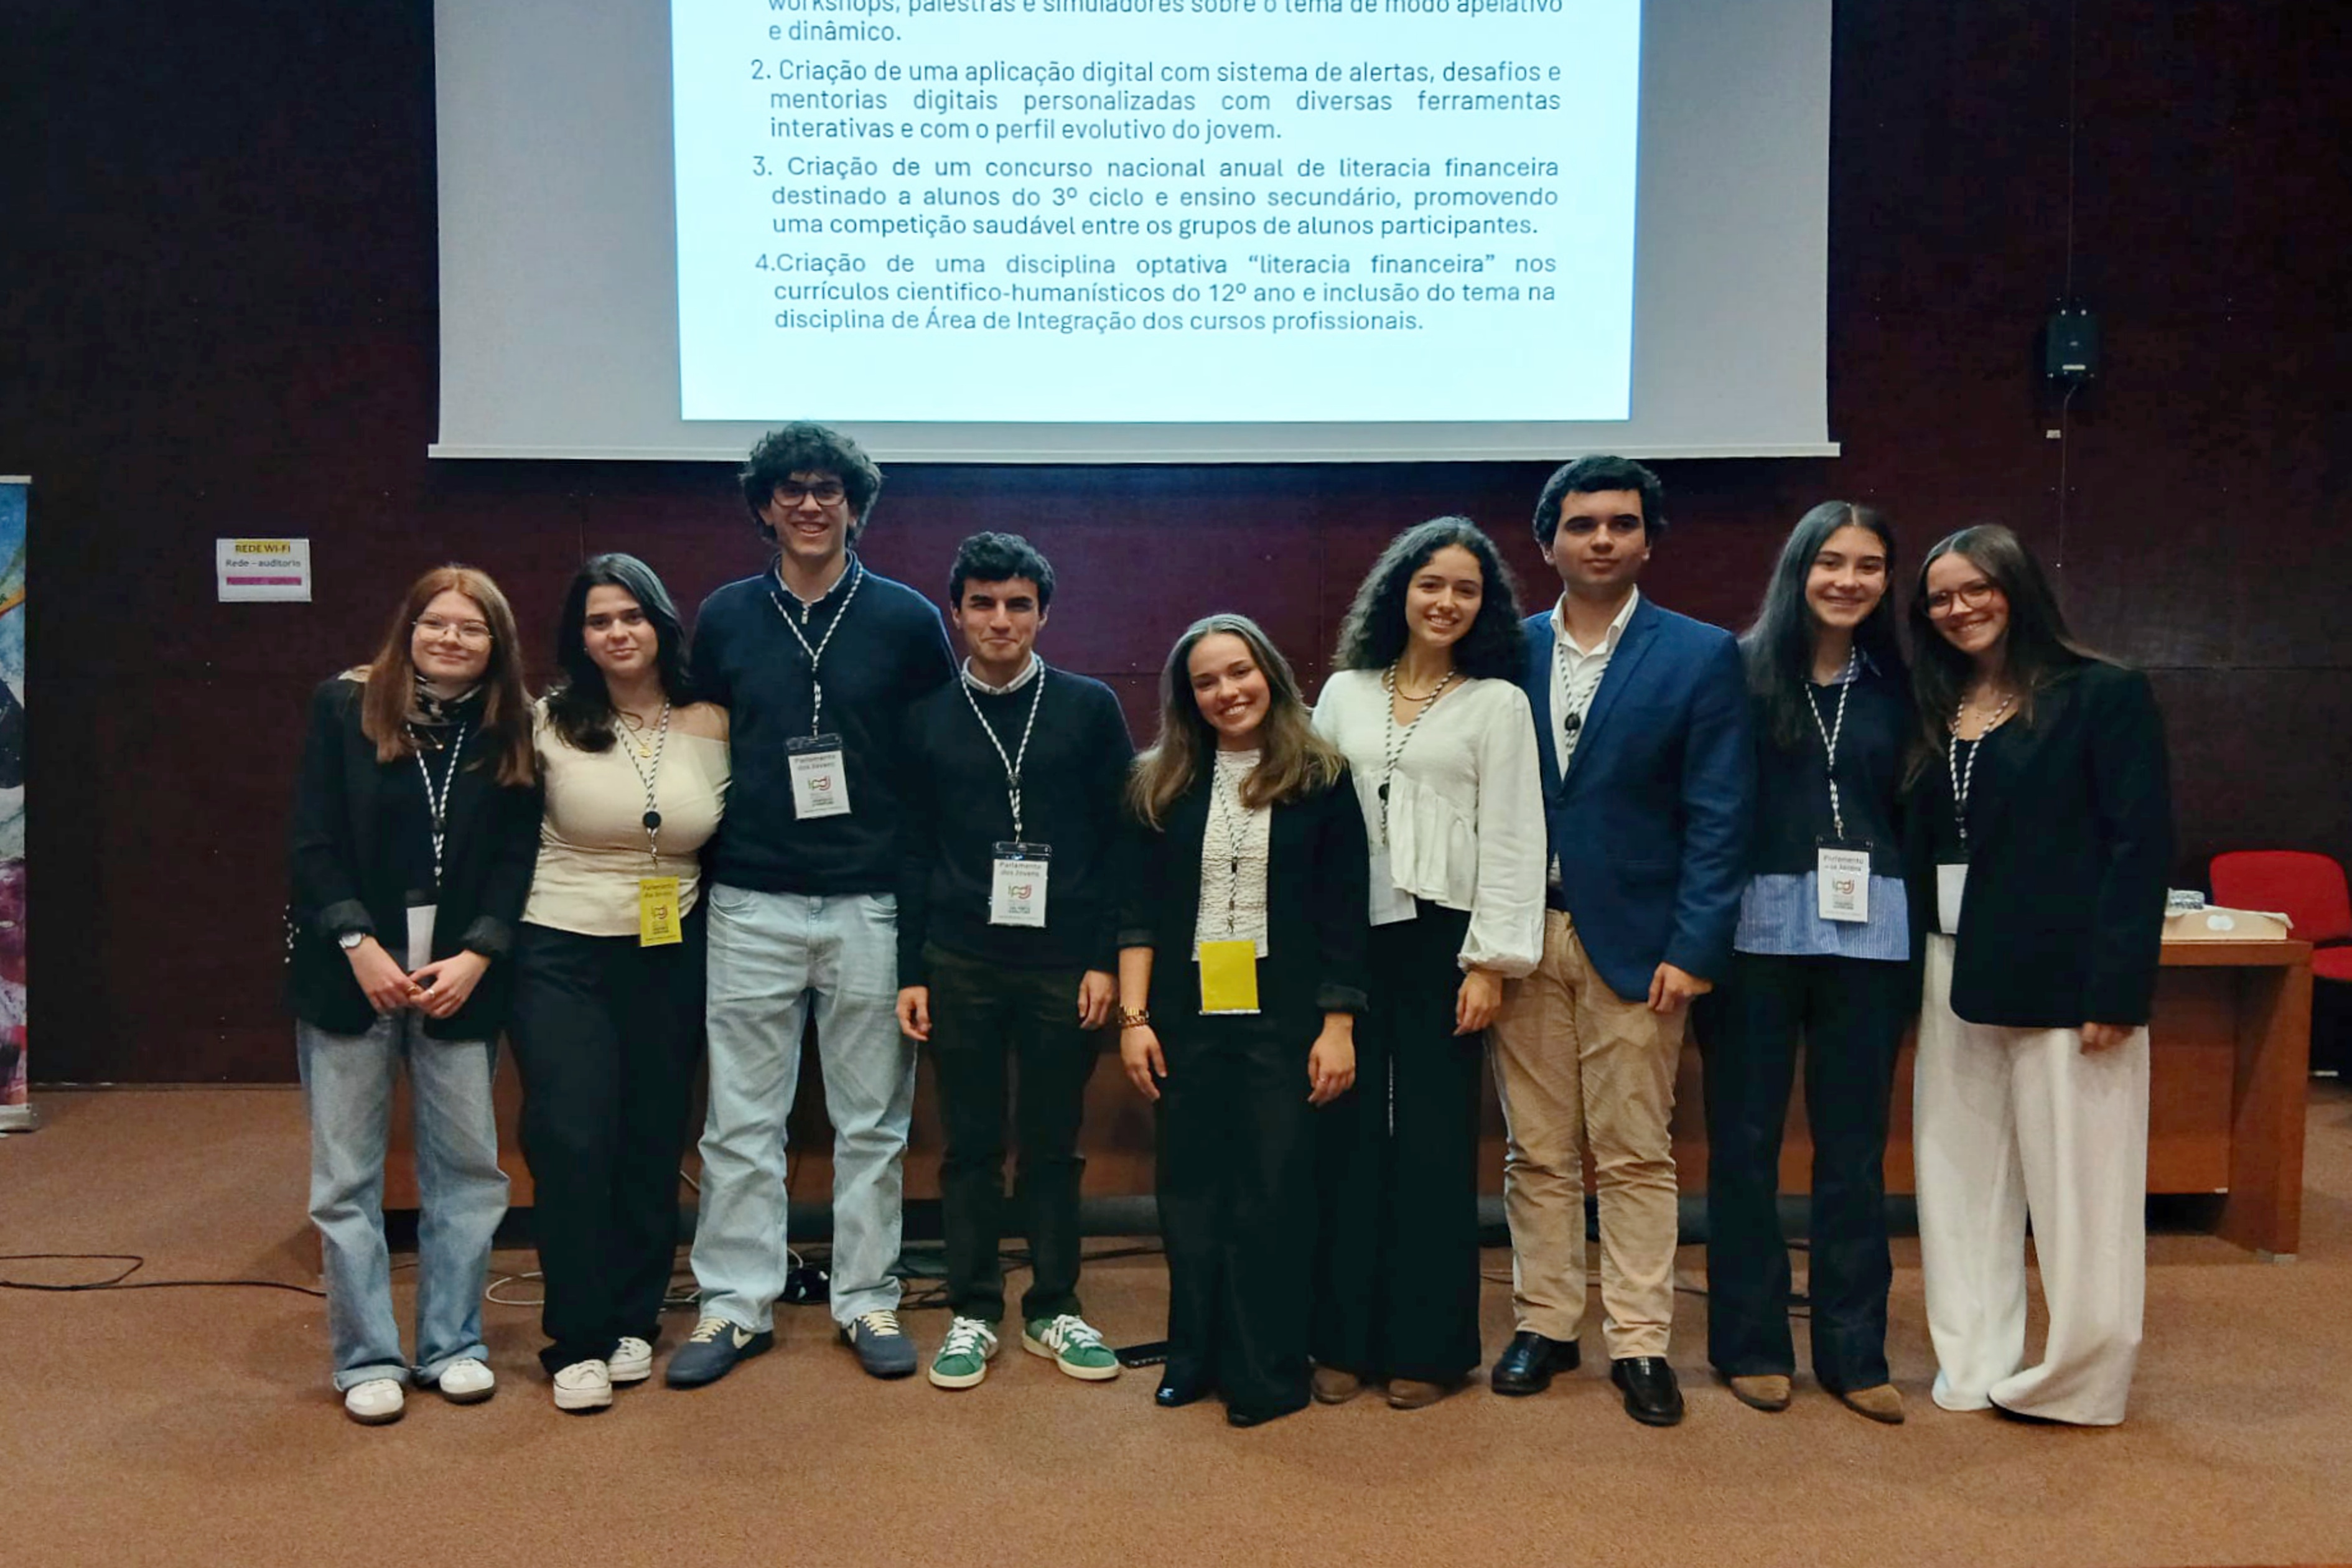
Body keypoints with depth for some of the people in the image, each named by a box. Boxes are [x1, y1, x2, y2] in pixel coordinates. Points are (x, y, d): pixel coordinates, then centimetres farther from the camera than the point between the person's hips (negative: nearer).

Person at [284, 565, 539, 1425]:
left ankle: (453, 1344, 20)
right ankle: (367, 1358, 17)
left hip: (460, 974, 1)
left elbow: (518, 855, 0)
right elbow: (313, 843, -4)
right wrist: (360, 946, -13)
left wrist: (477, 955, -11)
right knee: (348, 1174, 4)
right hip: (350, 970, -1)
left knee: (466, 1164, 6)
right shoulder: (345, 705, -1)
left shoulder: (513, 727, 2)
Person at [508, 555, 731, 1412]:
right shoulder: (550, 723, -6)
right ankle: (577, 1342, 9)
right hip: (561, 955, -2)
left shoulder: (712, 725, -1)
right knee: (572, 1142, -5)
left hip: (670, 957, 2)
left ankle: (633, 1322, 24)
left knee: (653, 1141, 8)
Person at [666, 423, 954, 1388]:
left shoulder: (906, 619, 0)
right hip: (751, 906, 1)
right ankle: (735, 1304, 20)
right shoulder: (724, 619, 5)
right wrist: (705, 860, 7)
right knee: (741, 1120, 6)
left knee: (872, 1121, 8)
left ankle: (867, 1301, 21)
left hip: (871, 906, -1)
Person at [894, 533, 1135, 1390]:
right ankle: (973, 1312, 20)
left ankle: (1053, 1309, 22)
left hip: (1064, 963, -1)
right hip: (960, 965, 1)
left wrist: (1106, 959, -5)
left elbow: (1120, 841, 0)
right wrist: (910, 972, 2)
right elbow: (912, 853, 6)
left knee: (1053, 1144, 9)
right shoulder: (926, 718, 5)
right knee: (970, 1145, 8)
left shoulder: (1090, 708, 1)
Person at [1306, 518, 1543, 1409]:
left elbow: (1511, 839, -2)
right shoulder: (1344, 692, 11)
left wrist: (1490, 962, -8)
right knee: (1348, 1134, 5)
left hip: (1439, 937, -2)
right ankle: (1345, 1340, 17)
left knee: (1434, 1141, 3)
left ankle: (1427, 1346, 16)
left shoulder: (1498, 703, 2)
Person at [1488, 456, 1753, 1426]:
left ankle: (1640, 1343, 16)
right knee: (1537, 1153, 10)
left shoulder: (1702, 657, 0)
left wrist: (1694, 948, -9)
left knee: (1636, 1157, 5)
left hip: (1634, 942, -2)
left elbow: (1717, 817, -3)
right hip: (1522, 939, 2)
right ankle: (1544, 1324, 23)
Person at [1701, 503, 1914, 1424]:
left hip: (1868, 934, 3)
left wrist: (1915, 933, 8)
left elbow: (1913, 814, 13)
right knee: (1744, 1139, 6)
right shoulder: (1742, 669, 0)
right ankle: (1750, 1344, 19)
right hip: (1758, 927, -3)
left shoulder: (1895, 685, 10)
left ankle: (1854, 1352, 21)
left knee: (1855, 1146, 9)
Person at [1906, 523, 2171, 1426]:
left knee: (2074, 1180, 2)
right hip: (1954, 973, 6)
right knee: (1963, 1175, 11)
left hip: (2061, 977, -6)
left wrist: (2116, 987, -16)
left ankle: (2078, 1378, 17)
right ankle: (1977, 1364, 23)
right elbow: (1918, 843, 11)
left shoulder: (2103, 696, -5)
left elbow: (2141, 846, -10)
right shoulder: (1934, 710, 12)